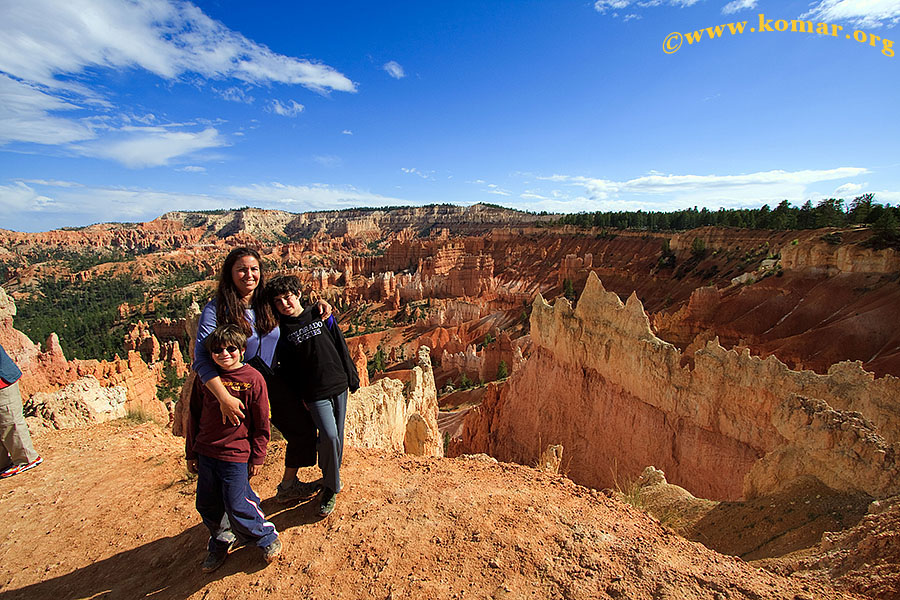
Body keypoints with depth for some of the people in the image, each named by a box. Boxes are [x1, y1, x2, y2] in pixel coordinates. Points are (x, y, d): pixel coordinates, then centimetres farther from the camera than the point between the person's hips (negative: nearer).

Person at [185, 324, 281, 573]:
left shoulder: (253, 378, -12)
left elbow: (262, 422, -7)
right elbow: (195, 416, 11)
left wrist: (257, 457, -4)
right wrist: (191, 452, 13)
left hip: (236, 456, -5)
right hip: (206, 454, 5)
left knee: (237, 508, -1)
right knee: (207, 506, 16)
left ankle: (268, 537, 25)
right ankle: (219, 546, 43)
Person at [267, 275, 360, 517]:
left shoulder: (320, 314, 2)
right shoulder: (281, 330, -1)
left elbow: (341, 346, 6)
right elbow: (285, 369, 2)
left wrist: (352, 377, 6)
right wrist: (298, 397, -2)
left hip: (339, 385, 3)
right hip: (314, 392, -3)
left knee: (337, 436, 12)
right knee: (329, 436, -14)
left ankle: (331, 476, 37)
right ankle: (330, 488, 8)